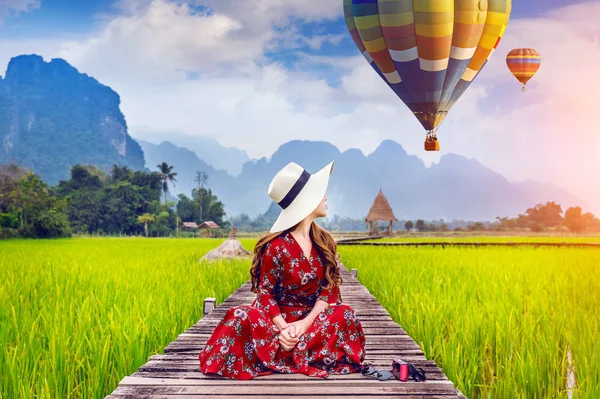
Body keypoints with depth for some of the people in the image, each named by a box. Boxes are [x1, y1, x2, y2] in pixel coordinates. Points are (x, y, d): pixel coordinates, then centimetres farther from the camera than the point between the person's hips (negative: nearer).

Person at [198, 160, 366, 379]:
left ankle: (287, 353, -22)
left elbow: (330, 288, -2)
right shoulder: (277, 246, -13)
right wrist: (284, 328, -26)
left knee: (345, 314, -28)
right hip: (279, 317, -4)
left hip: (312, 317, 4)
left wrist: (306, 323, -18)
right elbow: (265, 292, -10)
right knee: (243, 318, -34)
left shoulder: (324, 241, 2)